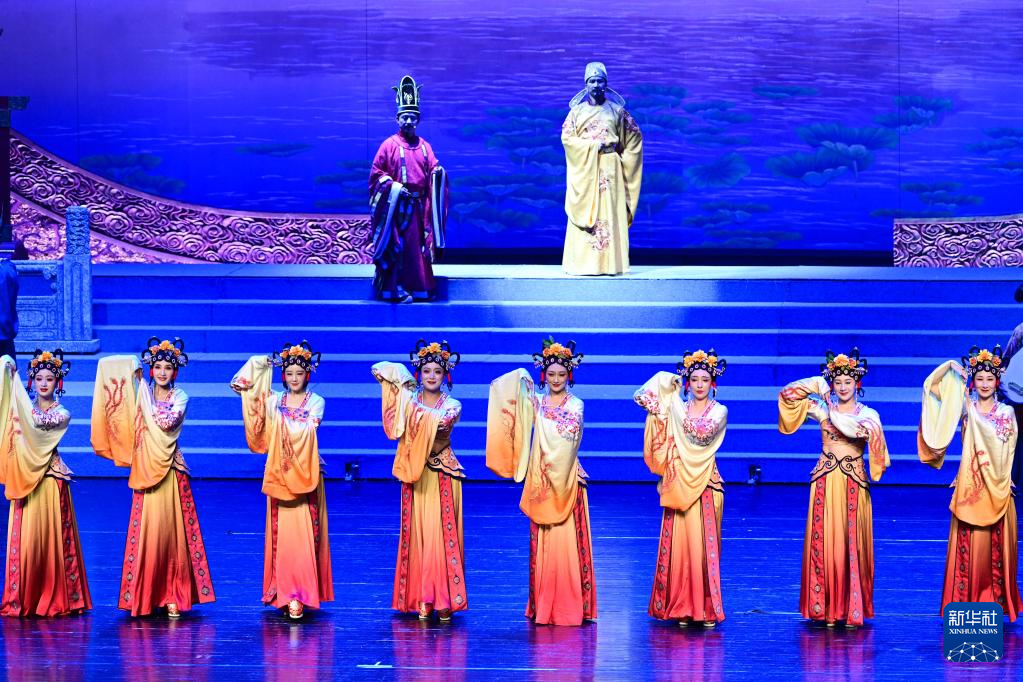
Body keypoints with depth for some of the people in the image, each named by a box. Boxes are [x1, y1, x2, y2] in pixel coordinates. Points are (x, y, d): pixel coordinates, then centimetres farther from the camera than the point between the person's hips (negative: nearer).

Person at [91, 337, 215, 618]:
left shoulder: (180, 397, 5)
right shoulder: (142, 392, 8)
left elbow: (167, 422, -14)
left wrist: (147, 395, -9)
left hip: (171, 470, -1)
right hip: (145, 468, 1)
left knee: (171, 529, -2)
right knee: (146, 529, -1)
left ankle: (172, 595, 2)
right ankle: (144, 595, 5)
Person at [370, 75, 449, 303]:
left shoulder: (424, 147, 13)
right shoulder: (389, 145, -1)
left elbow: (433, 170, 15)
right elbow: (376, 173, -2)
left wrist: (439, 172, -8)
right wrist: (393, 185, -17)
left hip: (419, 205, 5)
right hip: (396, 206, -5)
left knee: (419, 247, 6)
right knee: (397, 247, -6)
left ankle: (420, 288, 13)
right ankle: (395, 290, -5)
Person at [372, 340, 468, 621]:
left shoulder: (452, 405, 2)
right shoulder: (409, 400, 7)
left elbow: (439, 421, -16)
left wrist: (411, 403, -13)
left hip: (442, 477, -2)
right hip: (415, 477, 2)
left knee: (442, 534, -5)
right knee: (417, 533, 0)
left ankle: (444, 599, -2)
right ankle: (421, 598, 5)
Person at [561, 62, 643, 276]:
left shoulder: (617, 110, 8)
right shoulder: (577, 110, 8)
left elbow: (635, 136, 13)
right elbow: (566, 137, -1)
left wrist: (623, 158, 3)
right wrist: (593, 145, -11)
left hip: (609, 168, 0)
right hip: (584, 169, 0)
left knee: (610, 213, -5)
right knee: (584, 214, -5)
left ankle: (610, 263, -6)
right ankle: (582, 263, -5)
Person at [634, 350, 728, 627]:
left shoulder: (720, 411, 3)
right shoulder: (675, 408, 9)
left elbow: (704, 433, -14)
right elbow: (641, 398, -1)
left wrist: (678, 410, -8)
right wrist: (664, 384, -6)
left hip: (706, 484, -2)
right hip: (678, 483, 2)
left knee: (703, 543, -4)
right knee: (678, 543, 0)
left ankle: (707, 608, 2)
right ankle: (682, 607, 5)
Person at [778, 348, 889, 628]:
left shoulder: (868, 414, 4)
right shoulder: (822, 408, 6)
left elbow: (862, 429, -19)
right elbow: (787, 394, 0)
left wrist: (833, 412, -11)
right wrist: (818, 385, -4)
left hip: (854, 483, -1)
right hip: (825, 480, 1)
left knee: (853, 542, -1)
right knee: (824, 541, -2)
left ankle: (852, 608, 4)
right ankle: (827, 607, 3)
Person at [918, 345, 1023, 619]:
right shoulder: (966, 408, 4)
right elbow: (933, 387, 2)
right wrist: (951, 368, -6)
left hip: (998, 488, 1)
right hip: (970, 484, -1)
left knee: (997, 544, 2)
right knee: (969, 544, -2)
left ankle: (995, 602, 7)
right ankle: (967, 602, 3)